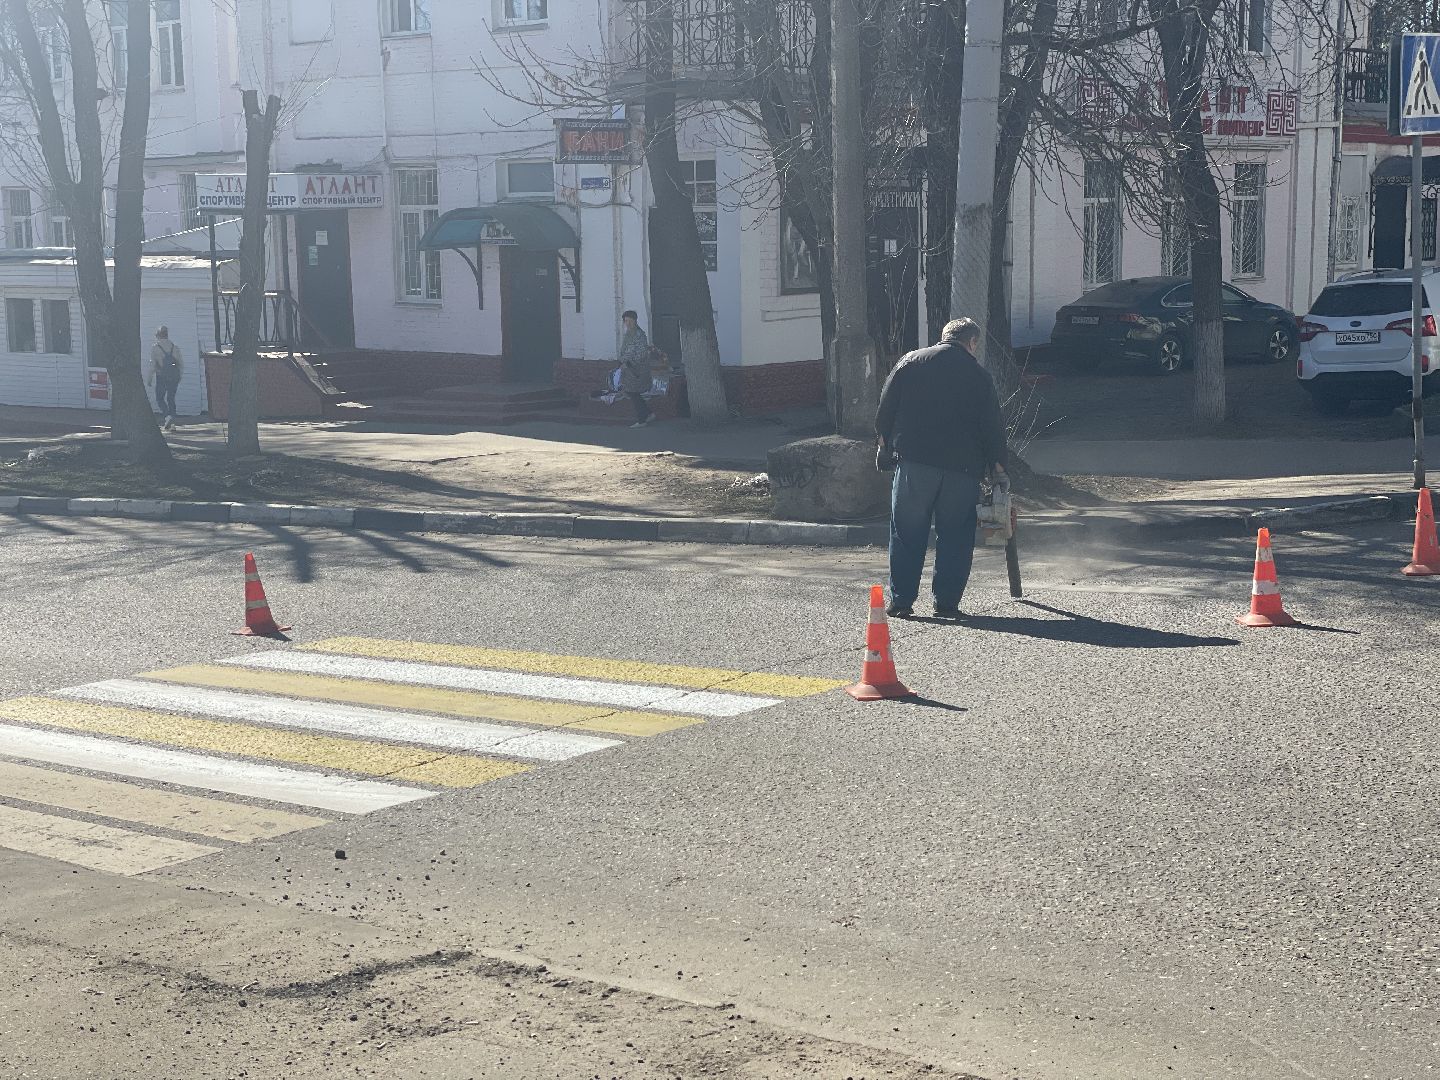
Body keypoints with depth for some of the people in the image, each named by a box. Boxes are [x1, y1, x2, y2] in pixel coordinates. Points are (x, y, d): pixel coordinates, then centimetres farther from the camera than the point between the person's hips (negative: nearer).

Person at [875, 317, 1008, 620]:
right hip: (963, 467, 0)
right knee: (955, 536, 8)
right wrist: (997, 466, 13)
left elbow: (886, 408, 6)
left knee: (907, 535, 5)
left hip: (914, 461, 0)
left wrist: (885, 444, 18)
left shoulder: (910, 362, 6)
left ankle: (901, 601, 4)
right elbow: (993, 425, 6)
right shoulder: (978, 374, 5)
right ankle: (947, 602, 7)